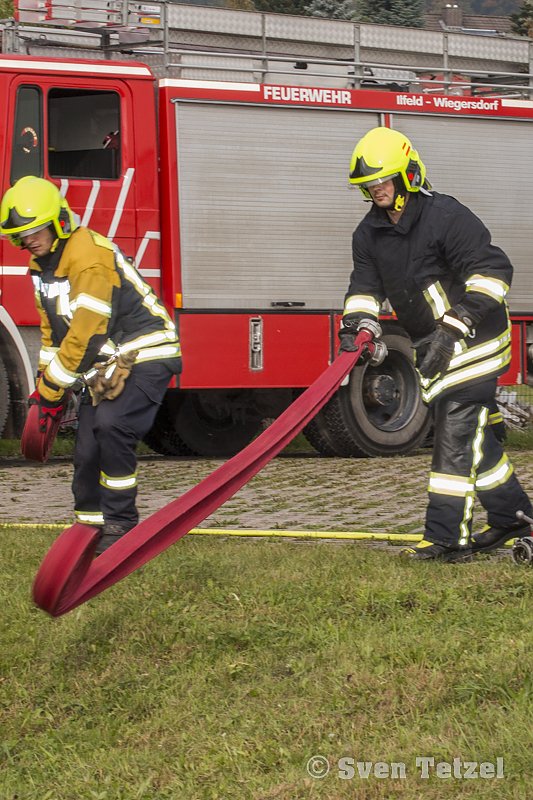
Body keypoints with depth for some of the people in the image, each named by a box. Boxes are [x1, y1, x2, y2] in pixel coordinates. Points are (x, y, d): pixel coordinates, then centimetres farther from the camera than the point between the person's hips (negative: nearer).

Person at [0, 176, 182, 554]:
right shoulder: (43, 264, 9)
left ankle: (120, 524, -19)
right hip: (107, 365, 9)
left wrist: (53, 386, -16)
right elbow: (53, 329, 19)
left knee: (111, 424, -28)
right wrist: (46, 386, 12)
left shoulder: (89, 256, -22)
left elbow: (87, 332, -24)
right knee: (87, 449, 4)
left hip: (145, 356, -9)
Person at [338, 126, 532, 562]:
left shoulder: (446, 216, -17)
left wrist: (458, 321, -30)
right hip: (435, 347, 8)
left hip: (472, 342, -8)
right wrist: (355, 324, -14)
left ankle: (447, 538, -13)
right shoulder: (370, 234, 6)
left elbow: (492, 269, -21)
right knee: (476, 435, 14)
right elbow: (365, 285, 7)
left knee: (456, 435, -12)